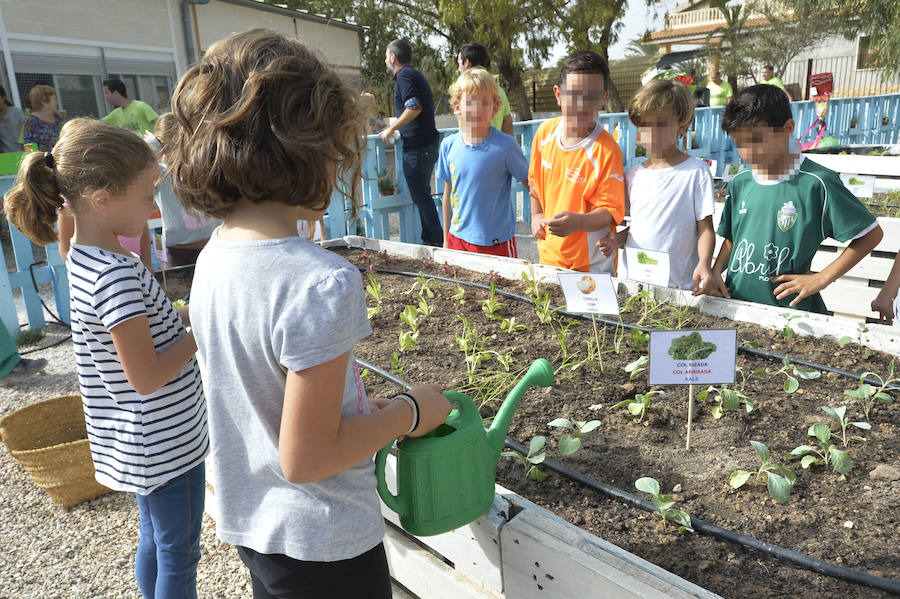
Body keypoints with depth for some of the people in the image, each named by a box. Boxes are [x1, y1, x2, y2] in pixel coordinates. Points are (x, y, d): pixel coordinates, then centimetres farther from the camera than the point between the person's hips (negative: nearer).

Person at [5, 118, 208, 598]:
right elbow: (146, 376, -26)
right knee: (179, 555, 11)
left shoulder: (87, 257, 2)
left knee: (155, 540, 26)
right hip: (166, 445, -9)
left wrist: (188, 314, 0)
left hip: (147, 441, 9)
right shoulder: (115, 273, -27)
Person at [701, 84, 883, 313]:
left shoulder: (816, 183, -11)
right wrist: (715, 272, -2)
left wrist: (821, 278, -9)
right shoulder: (740, 182, 4)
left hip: (789, 308, -4)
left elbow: (871, 234, -5)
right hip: (735, 300, 4)